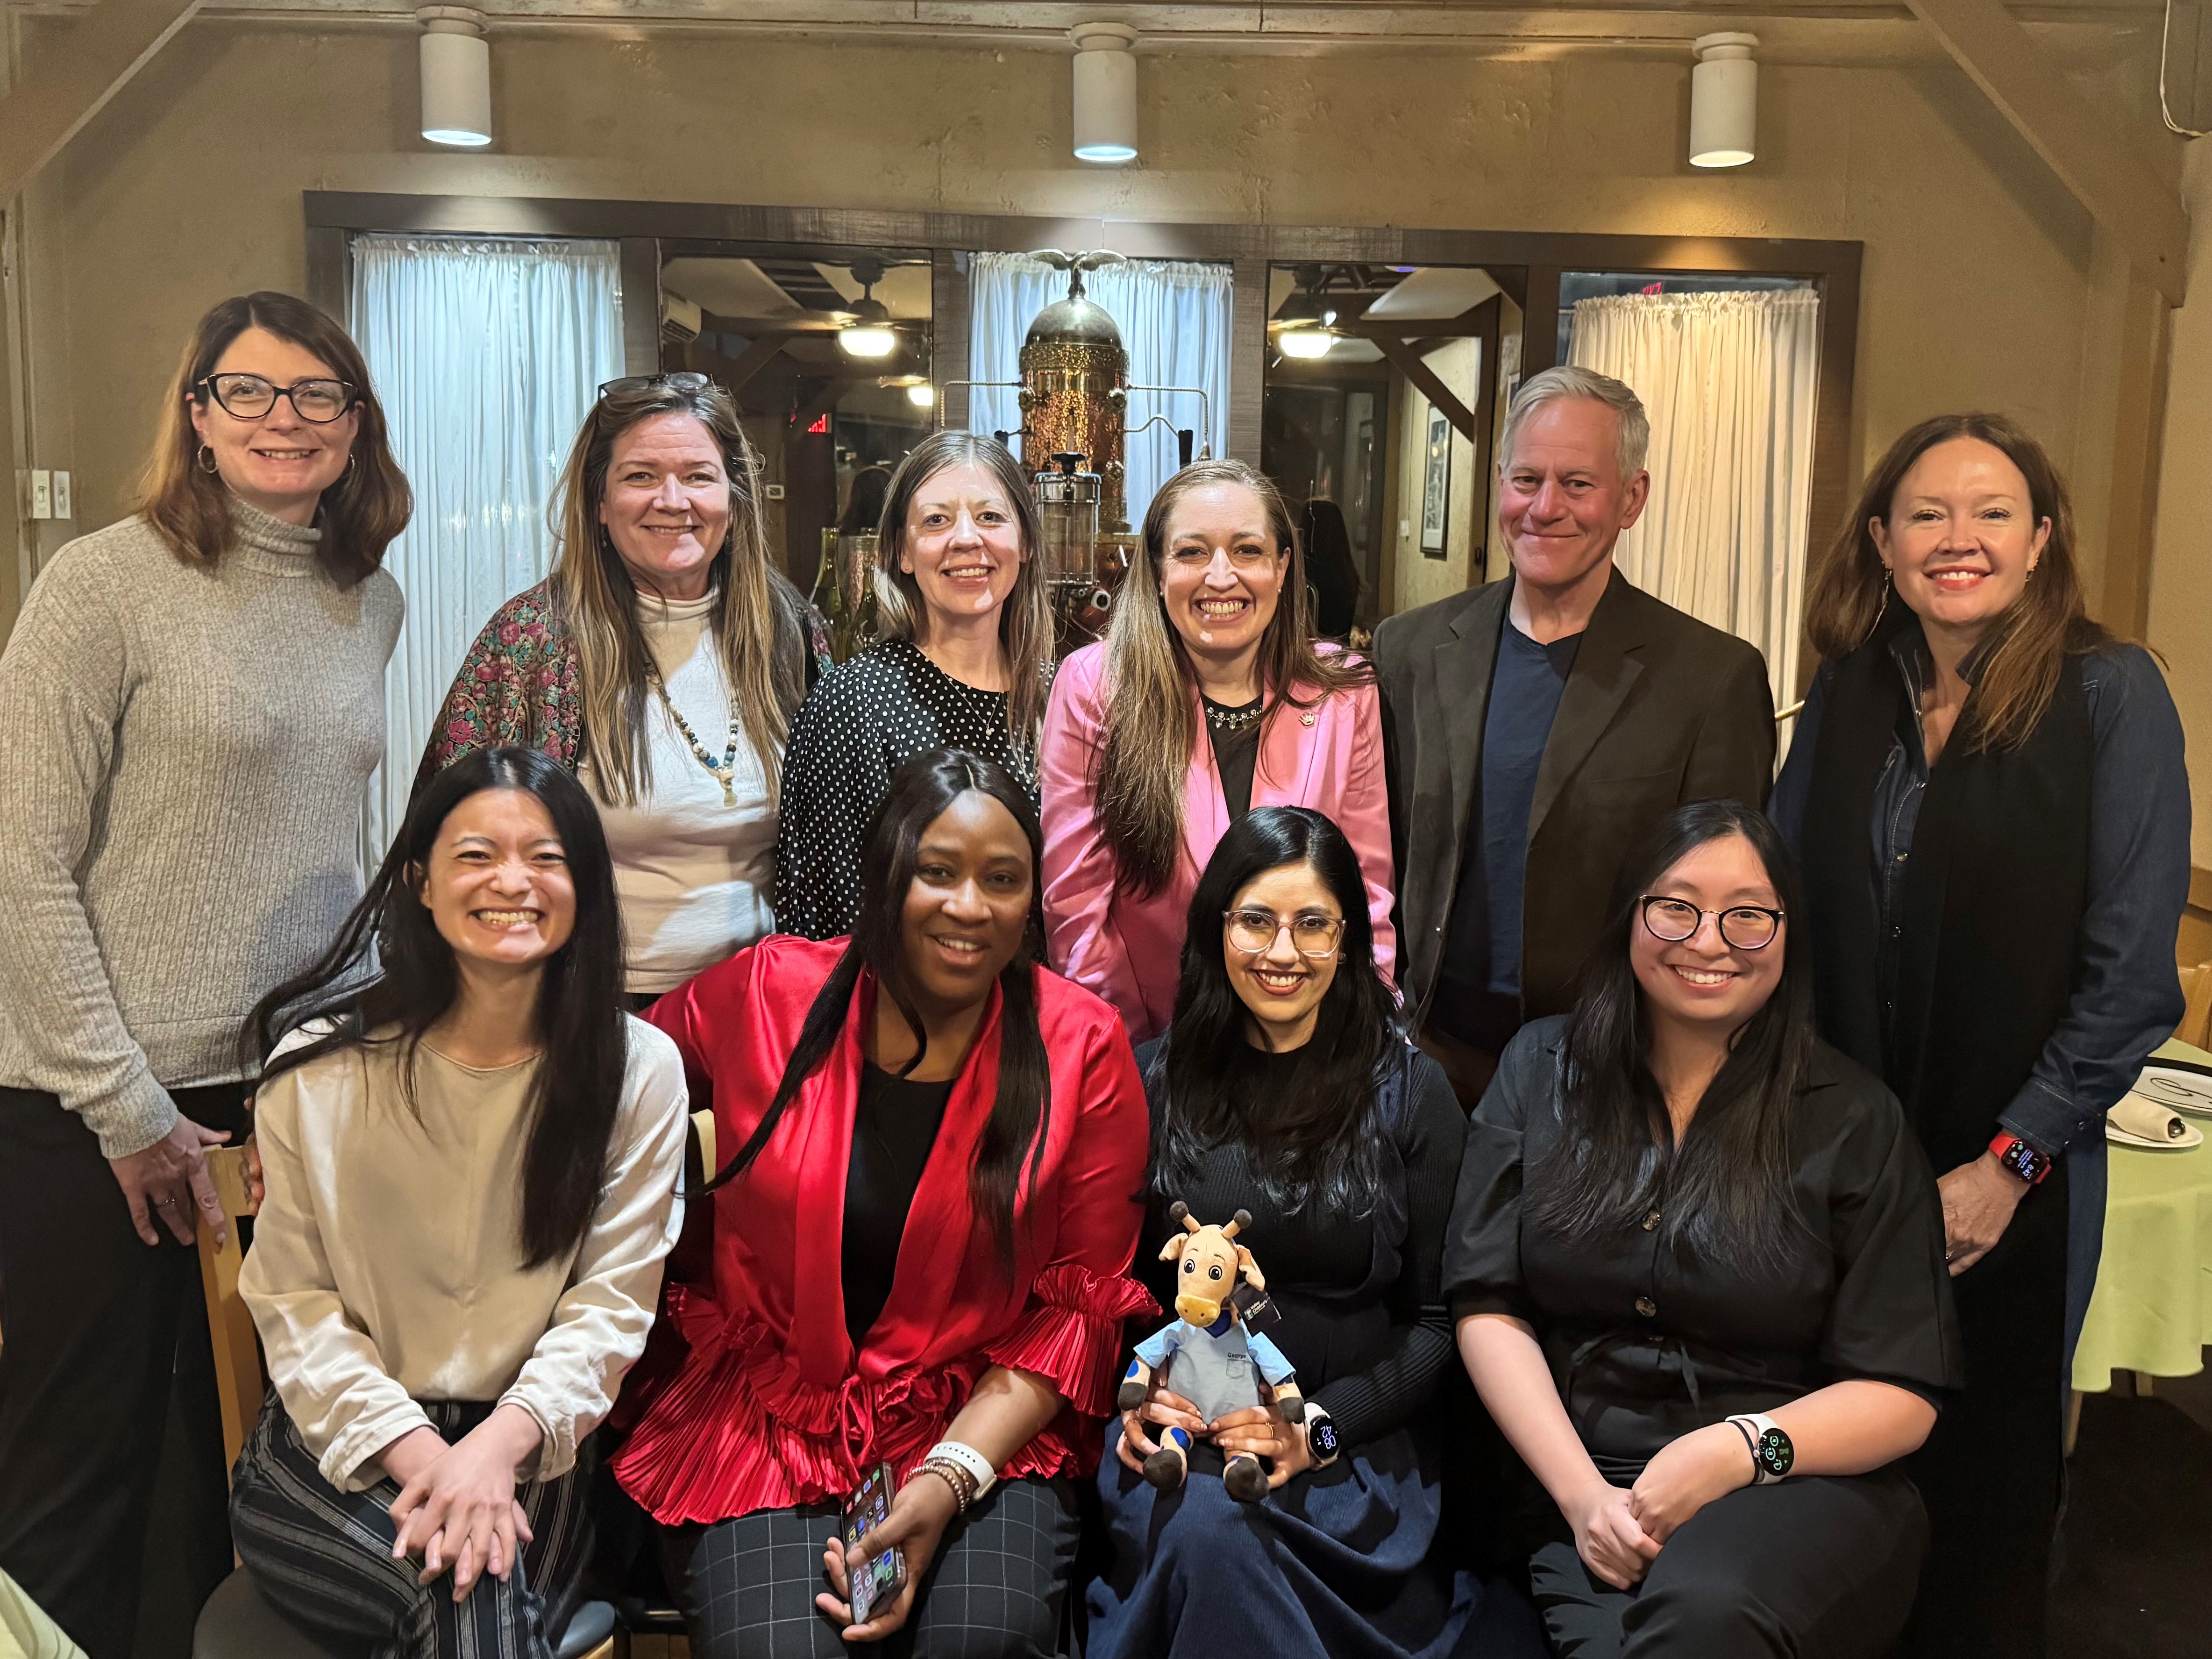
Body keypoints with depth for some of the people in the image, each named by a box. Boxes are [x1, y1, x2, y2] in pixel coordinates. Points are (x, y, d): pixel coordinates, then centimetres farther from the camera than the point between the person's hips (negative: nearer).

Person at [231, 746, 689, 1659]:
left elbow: (610, 1304, -4)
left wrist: (497, 1447, -20)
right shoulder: (319, 1068, -2)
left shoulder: (638, 1070, -2)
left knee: (485, 1585, -30)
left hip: (530, 1452, 1)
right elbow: (296, 1303, -3)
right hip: (341, 1446, 0)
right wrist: (419, 1456, -17)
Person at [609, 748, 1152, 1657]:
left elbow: (1082, 1305, -2)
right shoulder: (764, 995, -3)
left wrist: (952, 1476, -14)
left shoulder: (1082, 1047, -4)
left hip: (986, 1424, 0)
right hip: (762, 1416, 0)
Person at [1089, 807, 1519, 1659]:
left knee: (1221, 1533, -30)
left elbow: (1438, 1321, 1)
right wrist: (1136, 1392, -8)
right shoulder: (1154, 1078, 6)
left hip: (1353, 1438, -1)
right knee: (1200, 1525, -31)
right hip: (1175, 1421, 2)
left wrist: (1318, 1425, -12)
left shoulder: (1412, 1093, 2)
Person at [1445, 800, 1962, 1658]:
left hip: (1803, 1488, -1)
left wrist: (1740, 1449, -17)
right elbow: (1487, 1306, 2)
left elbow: (1904, 1394, 1)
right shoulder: (1541, 1068, 8)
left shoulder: (1853, 1119, 3)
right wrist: (1581, 1492, -12)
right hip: (1585, 1489, 2)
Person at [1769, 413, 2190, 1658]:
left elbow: (2133, 971, -11)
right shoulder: (1848, 693, 4)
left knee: (1985, 1478, 14)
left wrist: (2009, 1165, -13)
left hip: (2010, 1180, -3)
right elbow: (1782, 906, 8)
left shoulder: (2112, 694, -9)